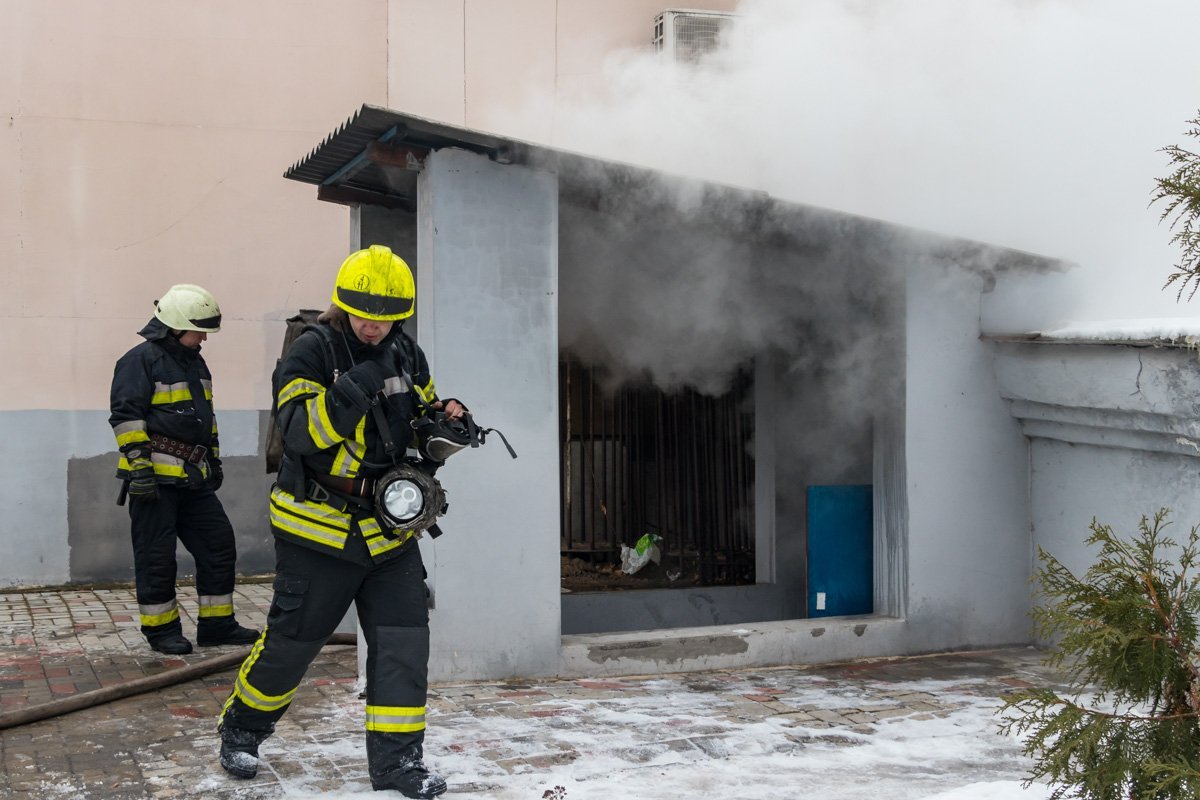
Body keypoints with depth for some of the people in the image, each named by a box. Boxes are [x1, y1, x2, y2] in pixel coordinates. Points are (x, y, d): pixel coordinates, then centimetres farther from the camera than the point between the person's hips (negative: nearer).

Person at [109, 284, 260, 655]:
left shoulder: (194, 362, 18)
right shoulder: (141, 360, -10)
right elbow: (126, 416, -15)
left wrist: (214, 460, 25)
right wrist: (138, 465, -20)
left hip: (193, 477, 9)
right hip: (155, 477, -9)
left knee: (219, 546, 8)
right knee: (157, 555, -1)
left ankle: (217, 625, 17)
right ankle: (161, 628, 11)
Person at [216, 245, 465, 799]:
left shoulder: (406, 356, 7)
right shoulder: (312, 353, -12)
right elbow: (300, 433, -23)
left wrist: (446, 419, -3)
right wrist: (354, 390, -33)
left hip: (389, 530, 5)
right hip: (320, 529, -5)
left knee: (404, 642, -1)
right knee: (291, 640, 5)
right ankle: (240, 729, 29)